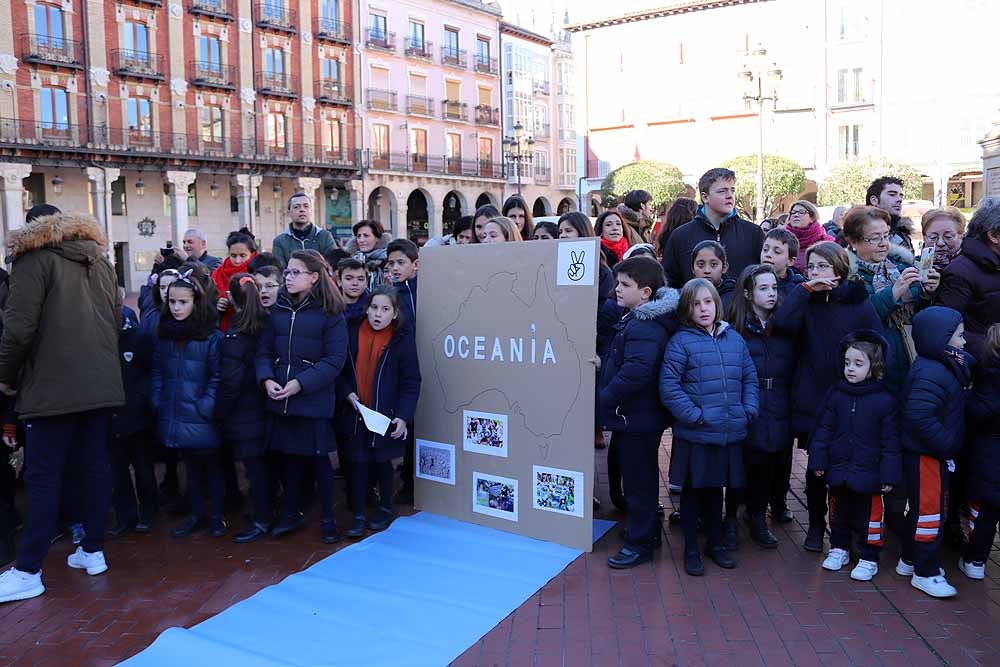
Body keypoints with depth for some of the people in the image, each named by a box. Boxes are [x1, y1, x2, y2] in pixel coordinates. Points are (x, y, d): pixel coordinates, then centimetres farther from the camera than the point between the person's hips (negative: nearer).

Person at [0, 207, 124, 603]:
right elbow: (117, 320, 16)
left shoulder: (34, 258, -4)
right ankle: (93, 551, 18)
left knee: (44, 476, -1)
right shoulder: (100, 262, 16)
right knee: (95, 466, 10)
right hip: (102, 384, 6)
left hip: (52, 387, -6)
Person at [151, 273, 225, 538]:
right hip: (174, 415, 5)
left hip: (201, 419, -5)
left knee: (211, 466, 10)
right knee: (191, 466, 18)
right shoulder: (164, 334, 5)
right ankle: (197, 514, 30)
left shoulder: (212, 336, -11)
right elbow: (156, 371, 9)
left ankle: (216, 516, 24)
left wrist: (207, 406, -17)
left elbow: (217, 376, -12)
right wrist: (157, 401, 0)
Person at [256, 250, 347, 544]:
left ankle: (327, 518, 23)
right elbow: (264, 350, 7)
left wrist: (300, 383, -20)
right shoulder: (278, 310, 7)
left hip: (315, 401, -4)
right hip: (280, 400, 4)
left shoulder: (330, 313, -8)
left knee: (319, 458, 6)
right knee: (291, 456, 16)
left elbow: (335, 359, -13)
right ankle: (291, 513, 32)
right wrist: (267, 379, -11)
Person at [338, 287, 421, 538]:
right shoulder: (354, 333, -1)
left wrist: (403, 416, -16)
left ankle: (386, 509, 33)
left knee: (381, 461, 12)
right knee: (358, 463, 3)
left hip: (385, 414, -2)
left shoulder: (402, 339, -8)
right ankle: (358, 515, 17)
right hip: (356, 412, 2)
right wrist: (347, 393, -10)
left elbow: (411, 382, -9)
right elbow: (341, 371, 7)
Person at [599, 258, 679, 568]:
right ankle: (647, 530, 36)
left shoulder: (644, 327, -23)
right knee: (636, 475, 21)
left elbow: (635, 372, -34)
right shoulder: (636, 320, 11)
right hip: (635, 416, 10)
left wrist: (605, 398, -24)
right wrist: (609, 398, 12)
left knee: (638, 479, 2)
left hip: (636, 418, -10)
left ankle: (640, 542, 15)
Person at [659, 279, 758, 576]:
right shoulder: (681, 341, -8)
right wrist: (694, 415, -17)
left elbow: (750, 378, 12)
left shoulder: (734, 339, 8)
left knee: (716, 489, 19)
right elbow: (668, 385, -14)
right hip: (694, 434, -4)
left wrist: (748, 411, 0)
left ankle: (715, 543, 35)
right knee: (693, 490, 9)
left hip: (730, 434, 4)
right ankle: (691, 549, 23)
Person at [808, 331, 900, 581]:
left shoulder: (885, 400, -11)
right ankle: (839, 548, 36)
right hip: (838, 470, 4)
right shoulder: (836, 394, 0)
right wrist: (818, 460, 0)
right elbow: (824, 430, 4)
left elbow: (890, 442, -8)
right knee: (839, 513, 18)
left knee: (868, 516, 7)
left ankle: (869, 558, 23)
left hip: (867, 474, -4)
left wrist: (889, 475, -9)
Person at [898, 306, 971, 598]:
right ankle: (926, 573, 11)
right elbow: (920, 417, -30)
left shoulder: (946, 366, 7)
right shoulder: (930, 374, -24)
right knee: (929, 511, 0)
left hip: (936, 453, 10)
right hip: (925, 455, -10)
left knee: (926, 508, 19)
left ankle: (909, 560, 32)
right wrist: (946, 444, -24)